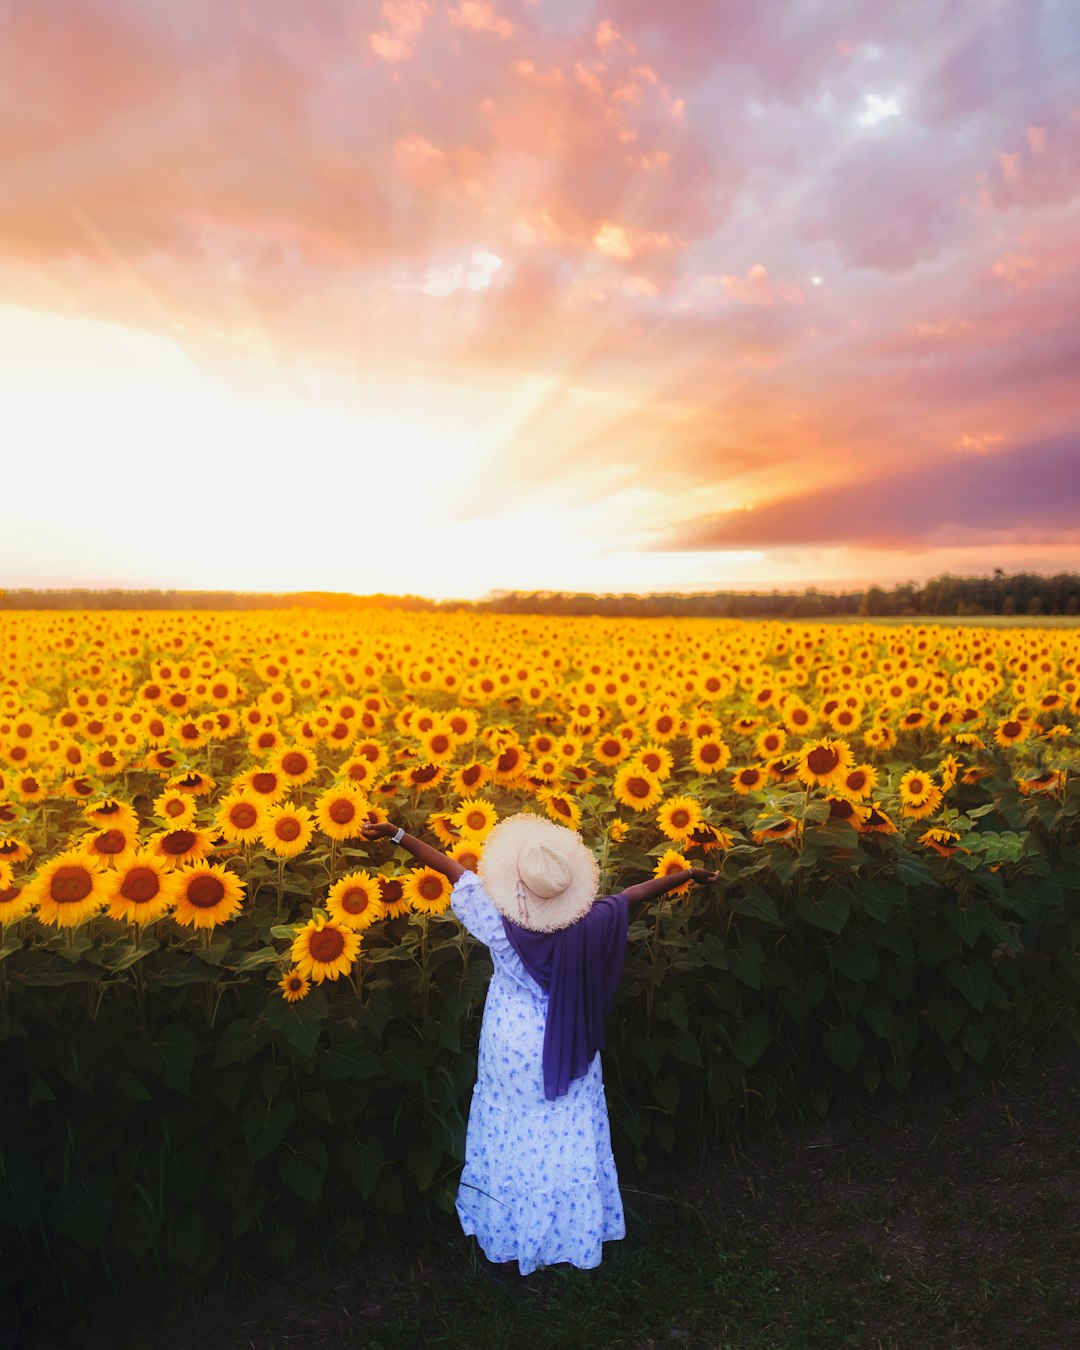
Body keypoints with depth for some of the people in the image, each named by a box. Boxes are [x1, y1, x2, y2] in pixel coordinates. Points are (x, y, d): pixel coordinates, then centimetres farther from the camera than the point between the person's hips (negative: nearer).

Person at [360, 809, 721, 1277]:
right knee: (570, 1142, 19)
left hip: (512, 1046, 0)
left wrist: (396, 834, -3)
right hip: (567, 1049, 1)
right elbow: (632, 896, -7)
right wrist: (687, 874, 10)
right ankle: (580, 1235, 37)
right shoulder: (587, 924, -22)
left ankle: (508, 1244, 33)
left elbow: (453, 869, -15)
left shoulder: (499, 922, -24)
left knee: (510, 1141, 17)